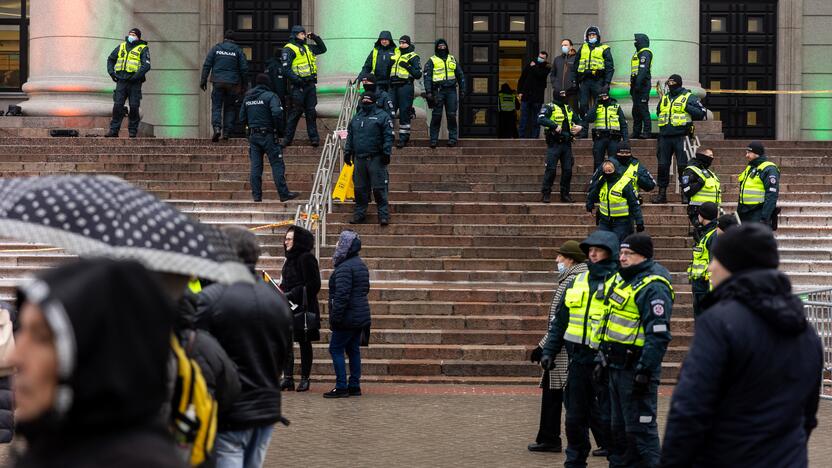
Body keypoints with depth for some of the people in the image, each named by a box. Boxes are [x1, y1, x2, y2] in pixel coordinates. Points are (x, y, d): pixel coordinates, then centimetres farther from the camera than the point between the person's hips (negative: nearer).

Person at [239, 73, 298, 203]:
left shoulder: (247, 98, 10)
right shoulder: (270, 96, -9)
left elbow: (242, 118, 12)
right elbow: (277, 113, -22)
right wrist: (278, 129, -8)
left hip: (253, 135, 5)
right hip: (268, 135, -5)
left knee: (255, 166, 7)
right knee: (277, 164, -2)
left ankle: (256, 195, 5)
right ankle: (284, 194, -3)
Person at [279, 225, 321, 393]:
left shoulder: (306, 258, -13)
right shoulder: (290, 258, 14)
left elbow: (313, 285, -17)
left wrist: (291, 294, -18)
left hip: (303, 307, -8)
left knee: (304, 342, 2)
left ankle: (305, 379, 9)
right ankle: (288, 378, 6)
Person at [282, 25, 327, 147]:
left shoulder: (307, 48, 18)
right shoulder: (289, 49, -5)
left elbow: (323, 49, 33)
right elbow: (286, 68, -14)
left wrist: (316, 38, 18)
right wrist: (296, 79, -22)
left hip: (310, 84, 7)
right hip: (299, 86, -7)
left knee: (311, 112, 6)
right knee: (296, 112, -4)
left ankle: (314, 137, 8)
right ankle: (287, 138, 4)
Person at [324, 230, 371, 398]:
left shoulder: (344, 267, -17)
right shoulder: (361, 265, 14)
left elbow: (342, 294, -23)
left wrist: (335, 317, -21)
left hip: (348, 317, -9)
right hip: (361, 316, 9)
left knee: (336, 348, -3)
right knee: (353, 349, 12)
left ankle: (341, 387, -6)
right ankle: (354, 386, 13)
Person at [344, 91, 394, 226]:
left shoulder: (382, 116, 0)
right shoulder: (356, 118, 18)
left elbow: (388, 136, -5)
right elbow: (350, 137, 23)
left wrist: (386, 153, -13)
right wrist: (347, 152, 15)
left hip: (376, 159, -5)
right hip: (359, 158, 5)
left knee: (379, 188, -7)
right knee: (360, 188, 9)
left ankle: (384, 215, -2)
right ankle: (359, 214, 17)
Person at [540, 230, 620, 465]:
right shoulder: (577, 282, 13)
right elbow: (560, 321, 18)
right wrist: (549, 351, 12)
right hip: (579, 358, 5)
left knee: (606, 416, -2)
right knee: (575, 414, 11)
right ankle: (575, 460, 22)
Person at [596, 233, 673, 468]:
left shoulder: (653, 287, -17)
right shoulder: (623, 278, 14)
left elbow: (658, 334, -23)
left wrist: (644, 371, -25)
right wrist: (603, 358, 22)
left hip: (636, 367, -10)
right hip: (617, 366, 10)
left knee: (640, 428, -7)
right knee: (619, 427, 18)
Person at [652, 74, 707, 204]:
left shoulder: (689, 97, 1)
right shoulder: (664, 98, 18)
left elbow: (702, 113, -5)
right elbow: (659, 112, 33)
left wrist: (687, 107, -16)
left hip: (681, 136, -5)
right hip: (665, 136, 5)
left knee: (683, 166, -4)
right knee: (662, 166, 4)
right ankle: (662, 193, 10)